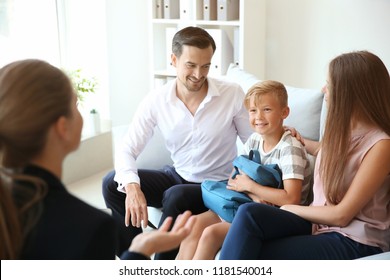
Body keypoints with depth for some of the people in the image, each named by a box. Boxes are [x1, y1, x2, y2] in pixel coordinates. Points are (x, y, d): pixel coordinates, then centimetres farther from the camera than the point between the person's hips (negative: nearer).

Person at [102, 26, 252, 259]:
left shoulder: (232, 94, -15)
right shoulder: (156, 101, -10)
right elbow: (127, 151, -11)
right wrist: (132, 186, -31)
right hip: (178, 176, 4)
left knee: (175, 197, -33)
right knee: (112, 184, -12)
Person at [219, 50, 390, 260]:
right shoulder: (342, 130, 8)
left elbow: (341, 215, -15)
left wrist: (290, 209, -5)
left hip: (354, 242, -7)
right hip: (319, 223, 7)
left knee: (251, 254, -25)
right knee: (250, 213, -23)